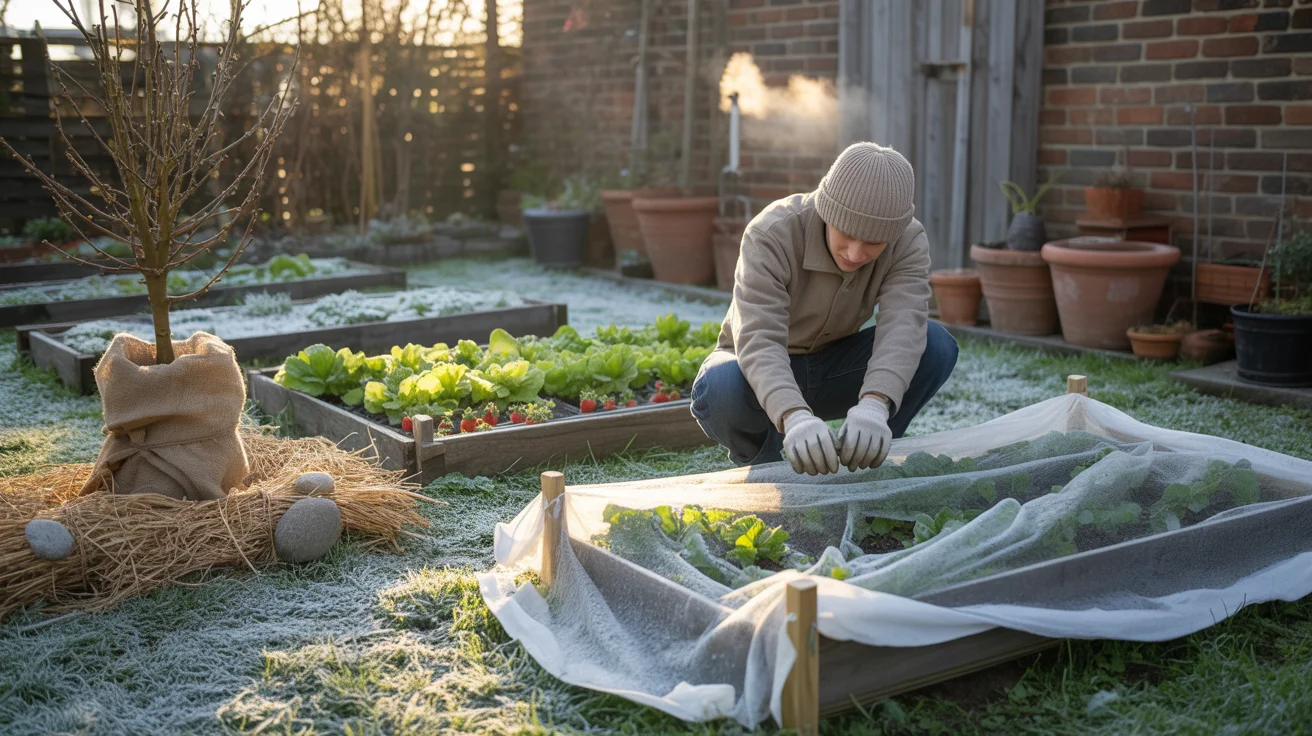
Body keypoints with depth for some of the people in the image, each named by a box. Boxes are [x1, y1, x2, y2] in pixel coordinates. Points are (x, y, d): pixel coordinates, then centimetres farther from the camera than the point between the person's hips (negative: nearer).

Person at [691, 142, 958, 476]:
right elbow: (758, 340, -39)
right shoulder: (772, 234, -29)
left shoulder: (909, 242, -18)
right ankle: (763, 462, -6)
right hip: (763, 373, -3)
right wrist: (794, 417, -58)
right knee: (718, 389, -38)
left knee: (936, 345, -23)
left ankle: (866, 458, -5)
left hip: (831, 371, 3)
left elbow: (904, 325, -34)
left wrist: (873, 405, -54)